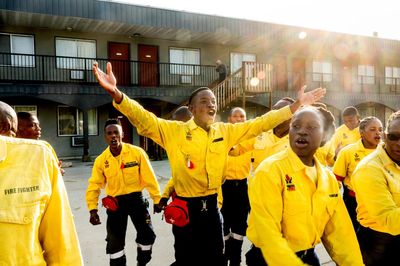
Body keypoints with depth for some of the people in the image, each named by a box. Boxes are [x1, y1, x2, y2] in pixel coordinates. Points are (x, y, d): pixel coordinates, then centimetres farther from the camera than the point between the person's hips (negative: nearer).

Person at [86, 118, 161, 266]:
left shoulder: (137, 152, -14)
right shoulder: (101, 160, -7)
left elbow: (149, 177, -9)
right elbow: (94, 186, -1)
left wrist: (157, 199, -6)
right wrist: (92, 209, -9)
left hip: (136, 198, 0)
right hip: (115, 202, 1)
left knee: (147, 235, 10)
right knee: (115, 241, 8)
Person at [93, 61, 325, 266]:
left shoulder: (225, 131, 2)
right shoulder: (174, 130, -10)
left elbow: (260, 124, 4)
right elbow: (143, 119, -21)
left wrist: (296, 106, 0)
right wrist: (116, 94, -38)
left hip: (212, 206, 4)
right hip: (186, 207, -3)